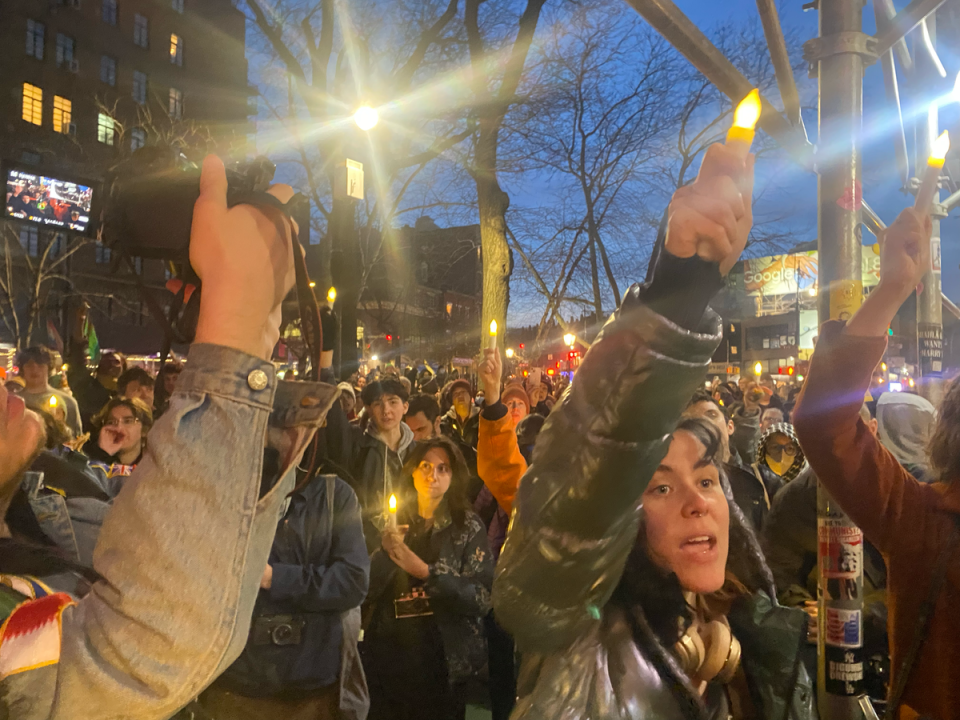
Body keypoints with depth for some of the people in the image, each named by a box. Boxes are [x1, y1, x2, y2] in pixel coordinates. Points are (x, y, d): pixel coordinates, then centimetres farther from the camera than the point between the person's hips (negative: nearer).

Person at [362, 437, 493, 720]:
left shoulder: (469, 526, -3)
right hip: (389, 657, 2)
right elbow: (365, 593, -2)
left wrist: (425, 571, -20)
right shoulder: (394, 521, 3)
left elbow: (482, 599, -11)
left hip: (442, 658, -2)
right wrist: (386, 550, -20)